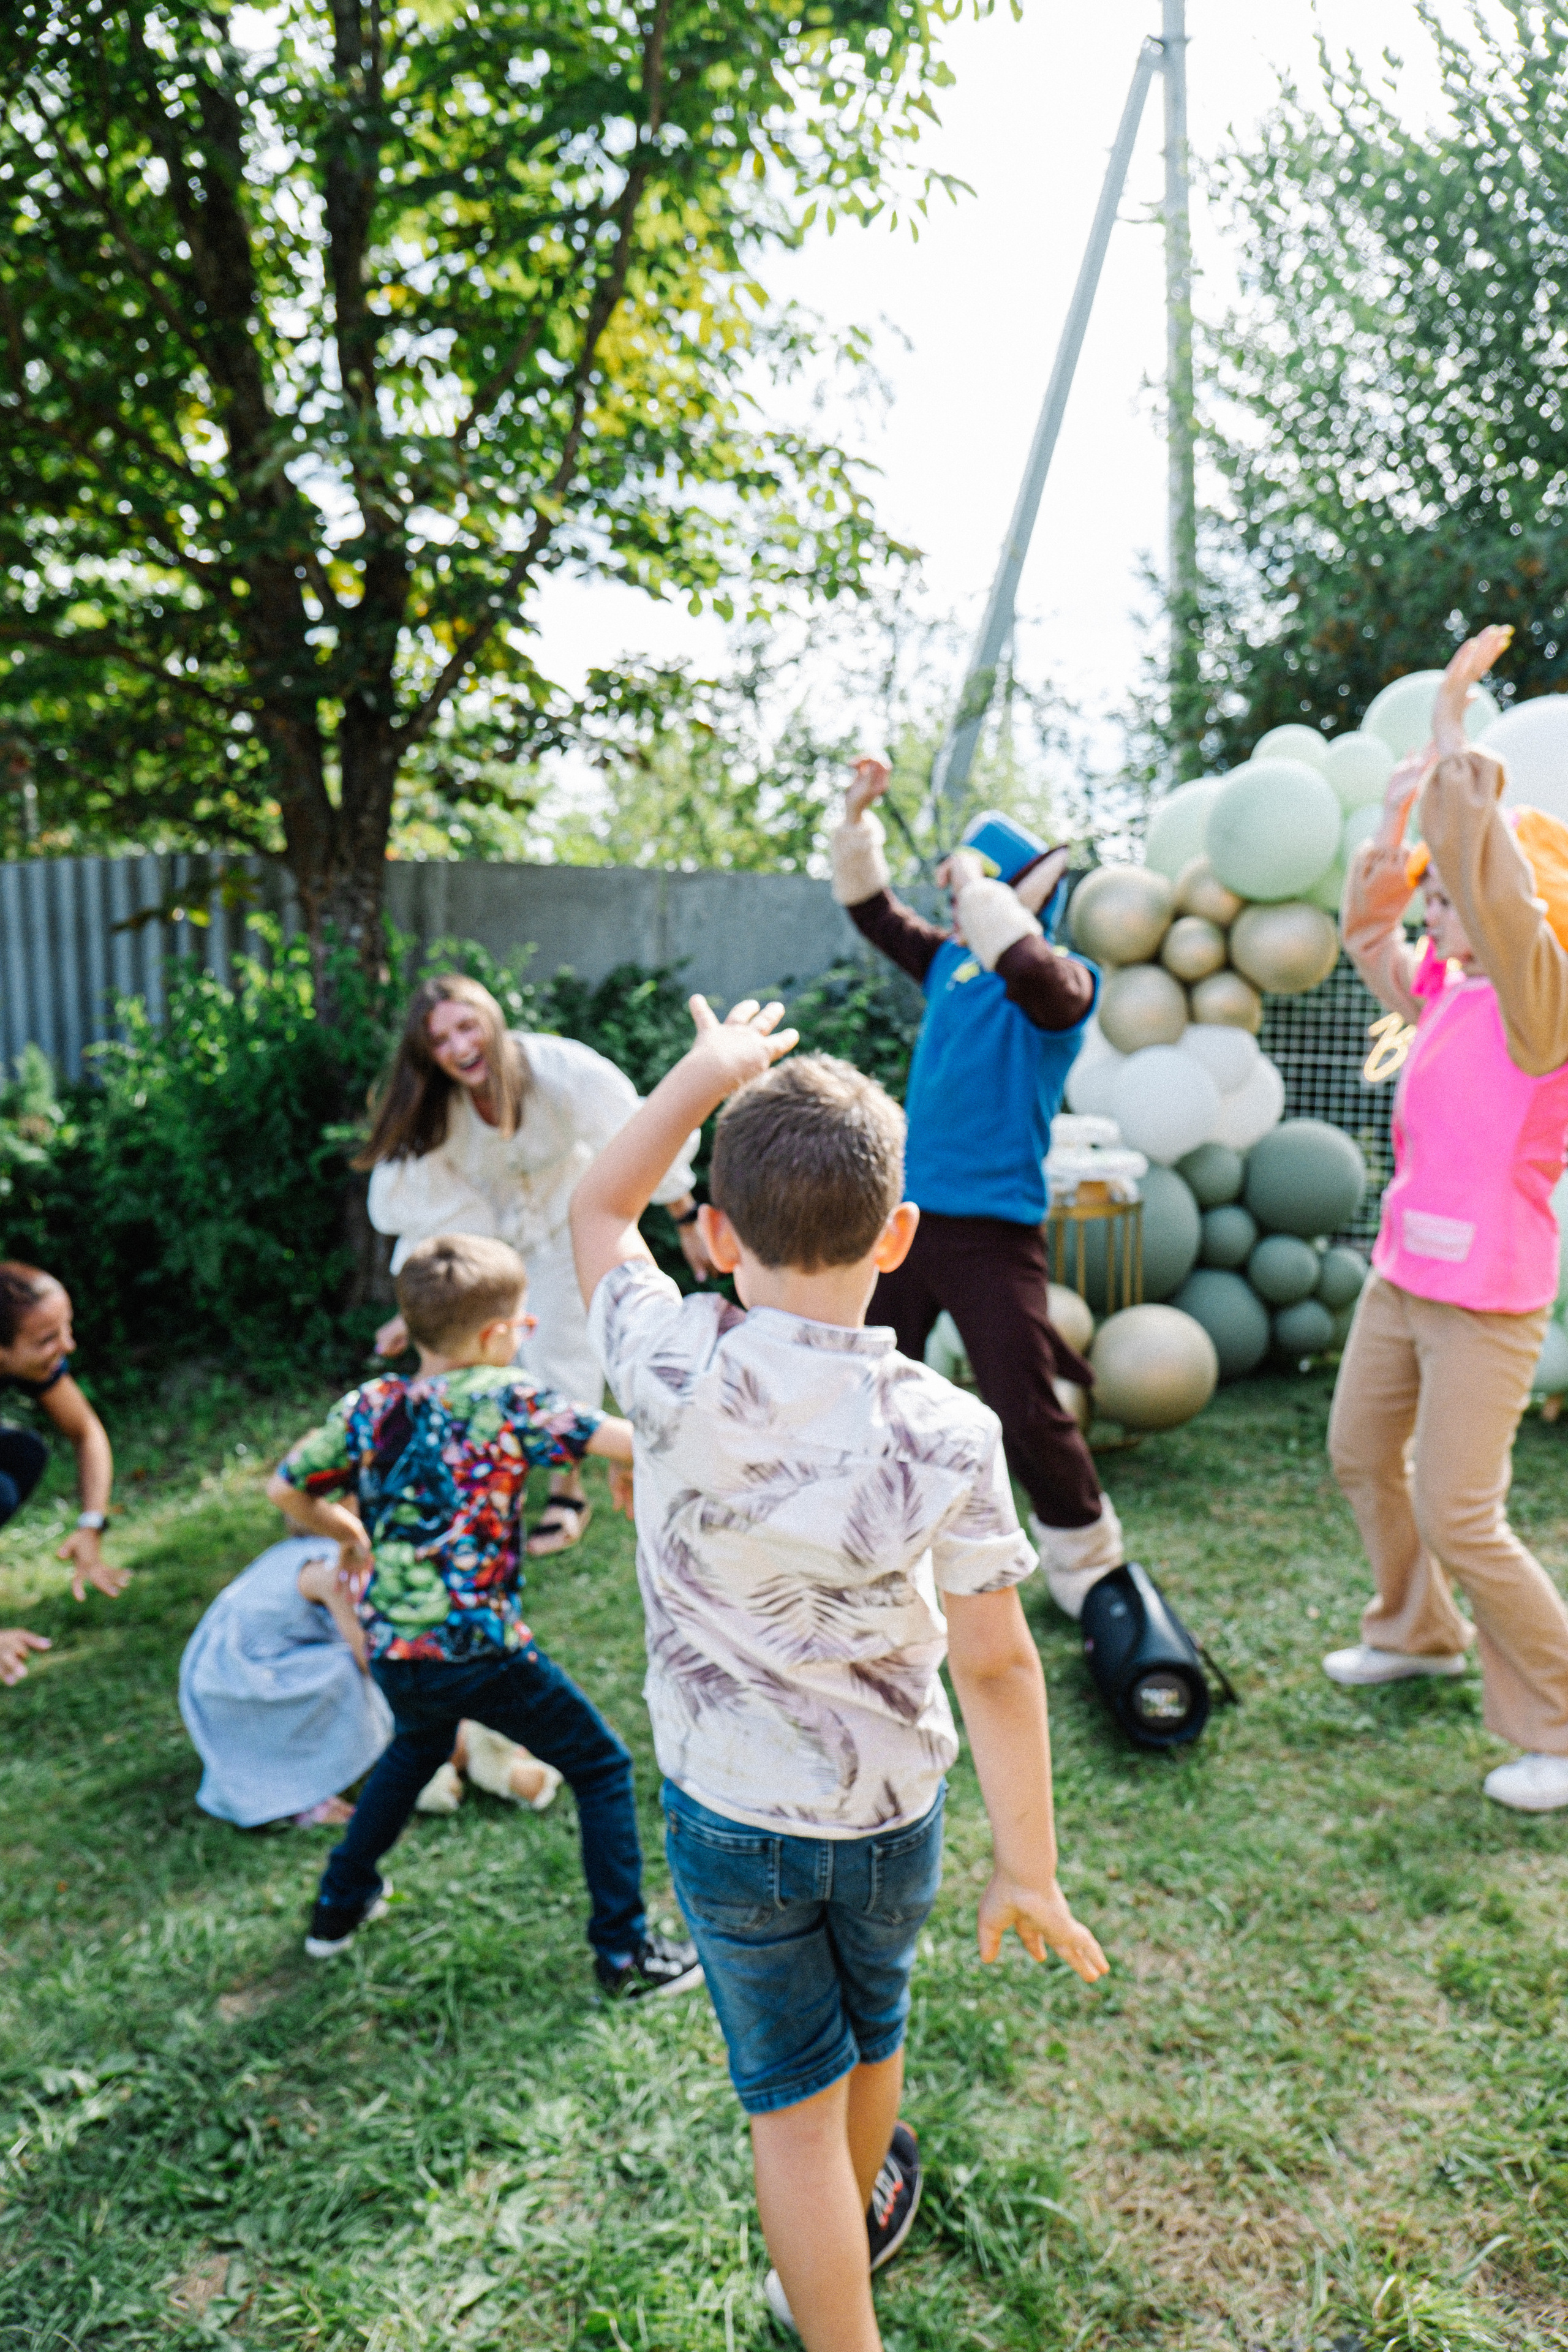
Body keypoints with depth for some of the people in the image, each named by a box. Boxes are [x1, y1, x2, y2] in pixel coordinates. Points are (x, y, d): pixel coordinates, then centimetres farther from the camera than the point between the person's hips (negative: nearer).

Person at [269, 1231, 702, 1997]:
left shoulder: (367, 1407, 1)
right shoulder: (504, 1397, -12)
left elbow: (285, 1489, 11)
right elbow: (630, 1440, -18)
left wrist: (347, 1532, 26)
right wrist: (627, 1471, 3)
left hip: (391, 1654, 6)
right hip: (481, 1649, -6)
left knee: (418, 1746, 37)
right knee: (602, 1767, 13)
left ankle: (339, 1906, 46)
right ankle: (626, 1953, 16)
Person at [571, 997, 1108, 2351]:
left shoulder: (676, 1375, -23)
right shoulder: (947, 1434, -22)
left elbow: (601, 1209, -4)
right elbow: (995, 1664, -15)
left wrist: (709, 1070, 1)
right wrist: (1029, 1871, -4)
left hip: (728, 1819, -2)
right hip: (893, 1810, 2)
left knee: (791, 2098, 16)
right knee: (872, 2028, 31)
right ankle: (860, 2221, 59)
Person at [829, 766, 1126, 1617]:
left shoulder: (1066, 983, -8)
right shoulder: (949, 962, 10)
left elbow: (1027, 967, -32)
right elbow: (872, 910, 21)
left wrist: (975, 884, -19)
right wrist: (857, 819, 11)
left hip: (993, 1231, -7)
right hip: (908, 1214, 7)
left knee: (1025, 1412, -6)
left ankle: (1087, 1561, 17)